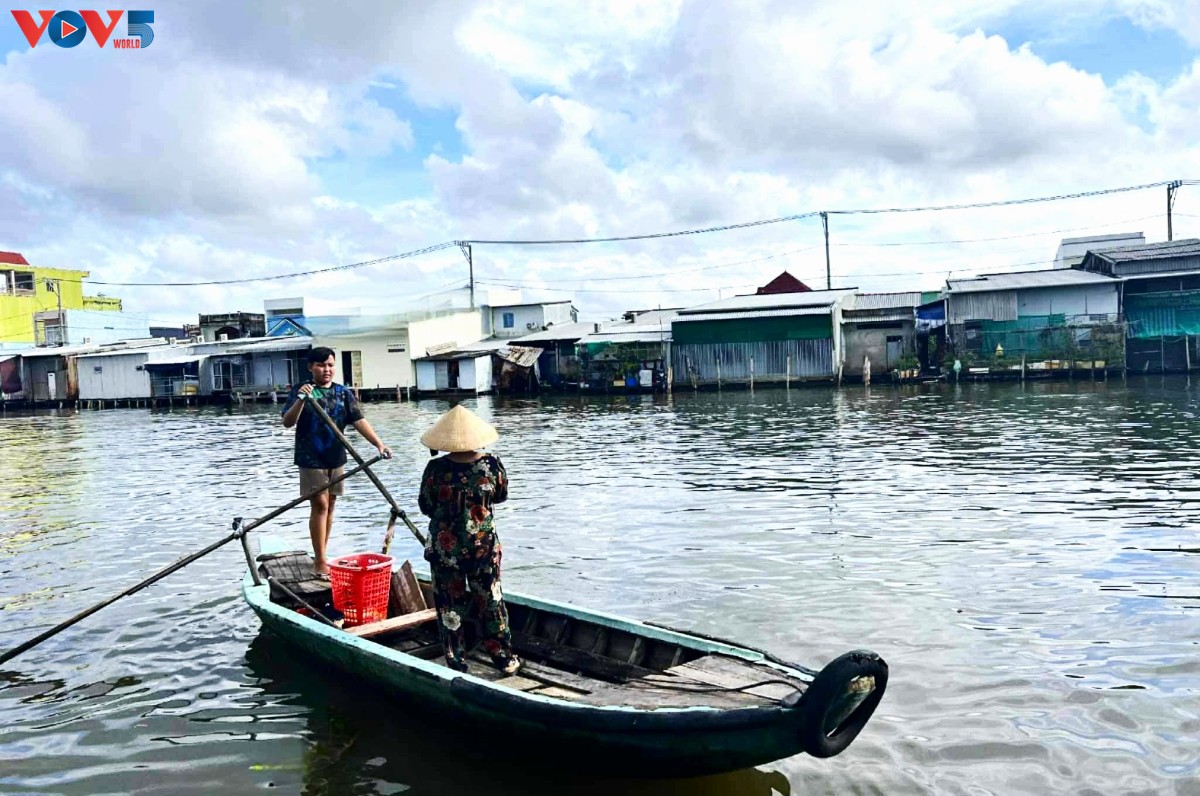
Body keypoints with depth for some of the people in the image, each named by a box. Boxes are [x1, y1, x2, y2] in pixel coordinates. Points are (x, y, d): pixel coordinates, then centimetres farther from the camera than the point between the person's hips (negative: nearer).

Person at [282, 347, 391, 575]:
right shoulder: (300, 391, -4)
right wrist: (300, 400, -30)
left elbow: (359, 421, -3)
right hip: (311, 459, -4)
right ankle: (320, 561, -1)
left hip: (336, 458, 4)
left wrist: (379, 443, -17)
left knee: (329, 506, 11)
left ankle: (320, 555, 23)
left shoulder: (343, 393, 5)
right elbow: (287, 423, -13)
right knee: (320, 505, -7)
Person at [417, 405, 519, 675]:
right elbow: (501, 496, 5)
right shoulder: (492, 465, -11)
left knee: (450, 603, 12)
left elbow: (425, 506, -4)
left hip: (445, 547, -1)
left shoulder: (435, 469, -15)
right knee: (490, 600, 14)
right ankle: (504, 658, 22)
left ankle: (457, 661, 18)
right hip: (483, 545, 1)